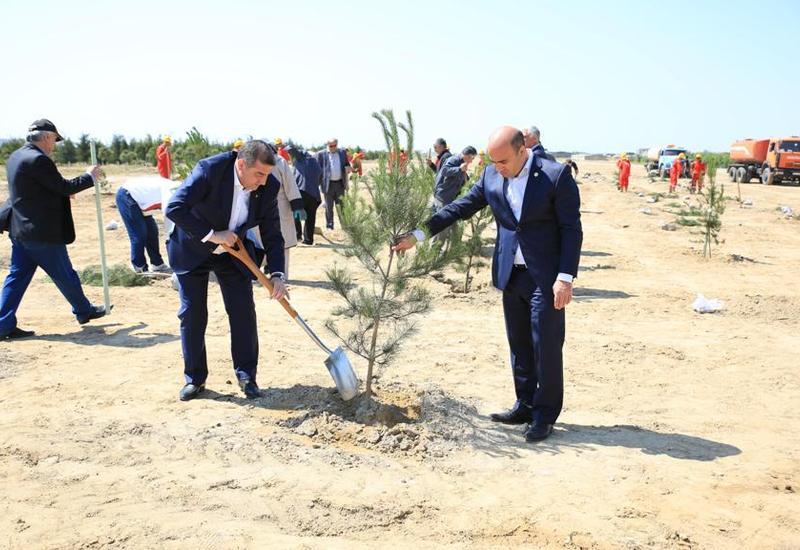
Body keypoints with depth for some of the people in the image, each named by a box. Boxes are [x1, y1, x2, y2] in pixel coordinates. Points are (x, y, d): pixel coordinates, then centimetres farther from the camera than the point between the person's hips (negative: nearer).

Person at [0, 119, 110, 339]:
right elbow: (64, 188, -17)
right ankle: (83, 311, 25)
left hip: (19, 229, 9)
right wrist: (89, 176, -4)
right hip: (43, 232, -9)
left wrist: (65, 190, 19)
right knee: (64, 275, 8)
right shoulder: (38, 160, -19)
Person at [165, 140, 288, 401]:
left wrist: (277, 275, -21)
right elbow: (175, 208, -32)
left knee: (243, 313, -2)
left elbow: (272, 234, -11)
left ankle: (246, 375, 13)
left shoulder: (268, 186, -17)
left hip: (232, 252, 3)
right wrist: (212, 234, -34)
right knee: (192, 315, 1)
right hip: (193, 250, -2)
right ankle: (194, 378, 16)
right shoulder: (210, 169, -29)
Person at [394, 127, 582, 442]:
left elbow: (572, 229, -12)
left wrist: (565, 277, -17)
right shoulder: (491, 176, 2)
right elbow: (461, 207, 4)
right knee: (519, 345, 14)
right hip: (511, 275, 6)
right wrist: (418, 234, -2)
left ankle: (546, 414, 17)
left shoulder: (556, 176, -14)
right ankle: (525, 406, 28)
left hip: (545, 279, -5)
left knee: (546, 347, 2)